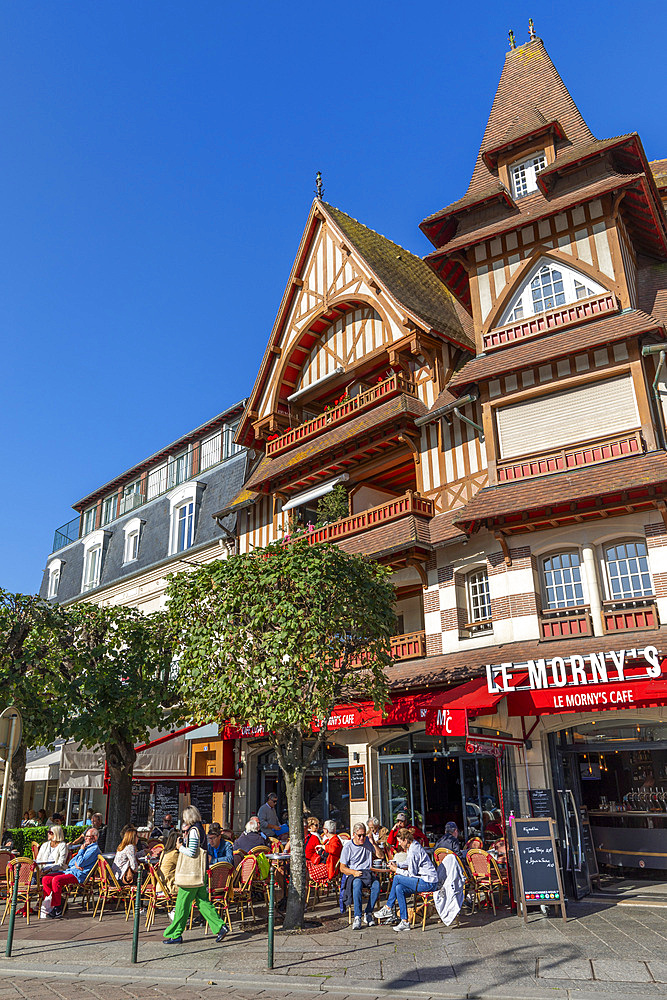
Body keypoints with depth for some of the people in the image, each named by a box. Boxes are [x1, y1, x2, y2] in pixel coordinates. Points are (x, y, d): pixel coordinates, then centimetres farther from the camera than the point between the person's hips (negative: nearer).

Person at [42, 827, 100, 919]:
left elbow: (80, 862, -17)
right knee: (45, 879, -4)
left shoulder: (94, 849, -6)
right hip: (69, 871, 10)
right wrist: (76, 864, -2)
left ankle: (58, 909, -23)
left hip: (79, 875, -10)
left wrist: (81, 850, -3)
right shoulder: (86, 847, 27)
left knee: (56, 880, -32)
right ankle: (53, 901, -3)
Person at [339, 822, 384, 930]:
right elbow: (342, 868, -1)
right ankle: (357, 917, -34)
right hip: (353, 875, -2)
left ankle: (368, 913, -17)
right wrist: (354, 872, -19)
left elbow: (381, 855, 4)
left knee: (376, 885, -30)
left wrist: (374, 844, -11)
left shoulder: (368, 842, 7)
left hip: (368, 873, 2)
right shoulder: (348, 847, -1)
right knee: (357, 884, -37)